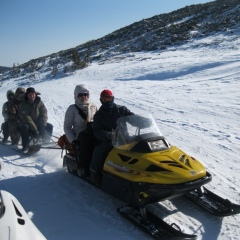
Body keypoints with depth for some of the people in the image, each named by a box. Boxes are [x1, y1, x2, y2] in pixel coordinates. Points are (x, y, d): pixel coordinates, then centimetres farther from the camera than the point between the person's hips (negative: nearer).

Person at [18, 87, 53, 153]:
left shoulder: (39, 102, -3)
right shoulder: (23, 104, -13)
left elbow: (44, 114, -8)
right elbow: (26, 118, -22)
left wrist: (42, 126, -22)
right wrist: (34, 128, -30)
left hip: (38, 123, 4)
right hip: (27, 124, -4)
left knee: (49, 126, -13)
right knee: (24, 128, -34)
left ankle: (45, 142, 7)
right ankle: (25, 146, -20)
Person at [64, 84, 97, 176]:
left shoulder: (93, 106, 15)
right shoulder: (72, 108, 6)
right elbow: (67, 127, 3)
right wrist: (73, 140, -12)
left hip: (94, 134, 3)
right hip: (79, 136, -3)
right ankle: (85, 167, -32)